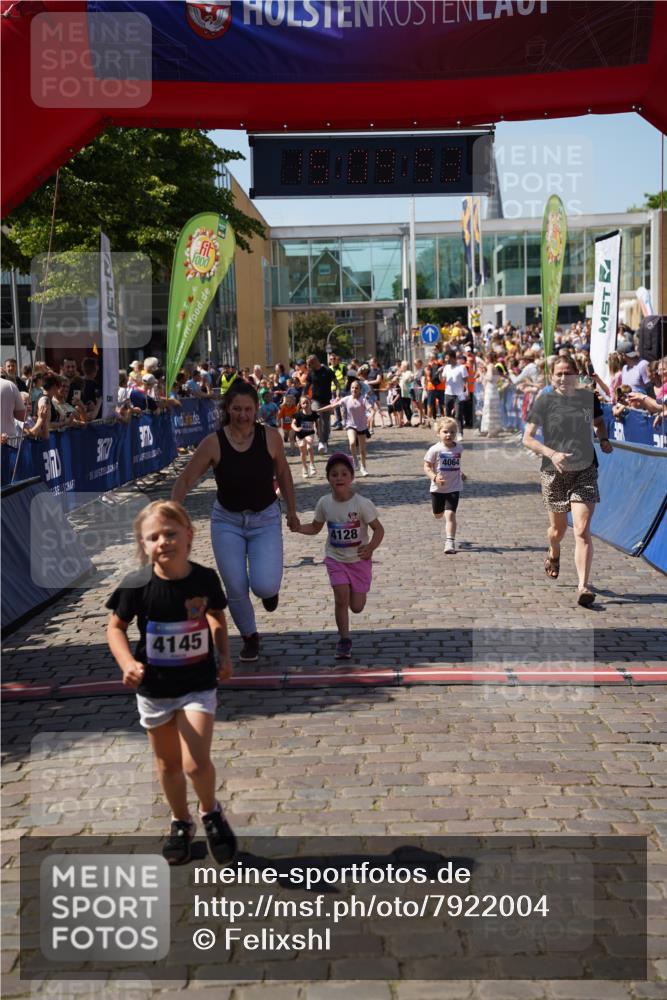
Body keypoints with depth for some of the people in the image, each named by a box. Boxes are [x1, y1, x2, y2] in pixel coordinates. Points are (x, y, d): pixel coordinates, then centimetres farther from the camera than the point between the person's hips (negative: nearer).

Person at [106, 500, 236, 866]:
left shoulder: (205, 579, -13)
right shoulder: (136, 586, -18)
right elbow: (115, 627, -4)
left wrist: (224, 656, -4)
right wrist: (128, 663, -19)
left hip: (199, 684, -1)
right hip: (154, 688, 1)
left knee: (196, 762, -11)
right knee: (168, 762, 16)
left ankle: (211, 813, 21)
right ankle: (181, 823, 41)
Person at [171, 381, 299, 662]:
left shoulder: (270, 437, -11)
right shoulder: (213, 443, -14)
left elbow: (282, 473, 5)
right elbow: (186, 479, -8)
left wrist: (291, 510, 12)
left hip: (265, 520, 0)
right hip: (227, 521, 0)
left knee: (264, 586, -17)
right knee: (235, 588, -1)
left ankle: (269, 587, 23)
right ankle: (250, 638, 28)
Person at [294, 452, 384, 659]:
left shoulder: (362, 504, -17)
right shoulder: (324, 503, -7)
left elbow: (378, 529, -11)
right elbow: (315, 527, 8)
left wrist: (371, 547, -27)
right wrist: (298, 527, -11)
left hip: (359, 560, -1)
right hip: (336, 559, 2)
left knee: (356, 607, 5)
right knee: (341, 597, -14)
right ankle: (344, 640, 3)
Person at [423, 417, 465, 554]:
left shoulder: (458, 448, -2)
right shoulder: (435, 450, -14)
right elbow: (427, 467, -11)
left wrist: (460, 473, 22)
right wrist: (434, 477, -26)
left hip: (454, 488, 0)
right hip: (438, 488, 0)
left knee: (450, 514, -14)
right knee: (438, 515, 18)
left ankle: (450, 542, -12)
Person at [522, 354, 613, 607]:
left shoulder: (588, 397, 1)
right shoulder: (545, 401, -7)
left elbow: (599, 422, 22)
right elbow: (527, 438, -8)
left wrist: (604, 440, 1)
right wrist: (552, 454, -22)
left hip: (585, 472, 0)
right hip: (554, 474, 0)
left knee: (582, 531, -13)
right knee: (558, 528, 18)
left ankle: (583, 586, -10)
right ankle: (553, 554, 53)